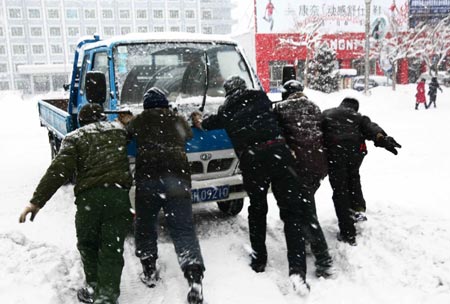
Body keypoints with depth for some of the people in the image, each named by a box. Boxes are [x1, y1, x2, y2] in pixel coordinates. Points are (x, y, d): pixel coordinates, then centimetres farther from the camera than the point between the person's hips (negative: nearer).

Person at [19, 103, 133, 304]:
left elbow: (59, 170, -3)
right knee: (112, 248, 7)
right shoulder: (119, 129, 20)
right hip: (118, 193, 1)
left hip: (88, 196, -1)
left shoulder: (75, 137, 10)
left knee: (88, 244, 20)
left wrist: (37, 201, -6)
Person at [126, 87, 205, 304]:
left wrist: (125, 123, 54)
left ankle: (149, 270, 20)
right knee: (183, 228, -1)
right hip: (177, 176, 1)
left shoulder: (138, 121, 16)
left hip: (147, 176, -1)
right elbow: (189, 135, 38)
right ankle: (194, 276, -14)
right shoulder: (178, 120, 19)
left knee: (145, 223, 17)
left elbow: (126, 133, 33)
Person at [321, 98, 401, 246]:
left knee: (340, 191, 6)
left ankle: (348, 233, 7)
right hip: (355, 150, 2)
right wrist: (382, 138, -14)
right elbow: (370, 127, 3)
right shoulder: (357, 116, 24)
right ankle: (358, 208, 22)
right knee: (353, 177, 33)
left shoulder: (326, 114, 25)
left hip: (334, 152, -2)